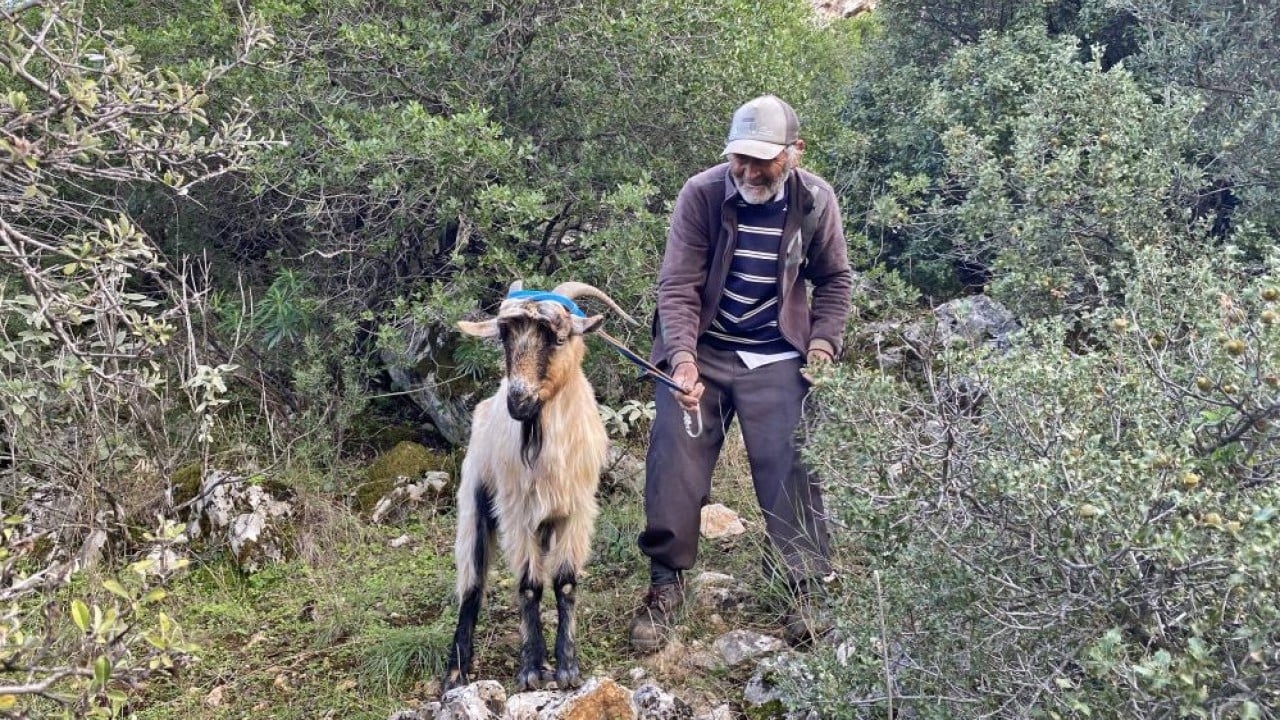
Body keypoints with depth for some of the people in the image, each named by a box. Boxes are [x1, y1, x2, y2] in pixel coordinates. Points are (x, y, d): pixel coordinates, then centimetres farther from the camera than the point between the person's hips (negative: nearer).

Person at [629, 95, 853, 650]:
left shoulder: (816, 201, -6)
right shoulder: (701, 194, -14)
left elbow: (834, 280, 11)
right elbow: (677, 286, -17)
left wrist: (824, 340, -3)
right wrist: (682, 359, -31)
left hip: (777, 359, 1)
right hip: (701, 351, -1)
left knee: (790, 473, -4)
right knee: (675, 468, -4)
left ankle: (805, 589, 11)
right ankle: (665, 584, 12)